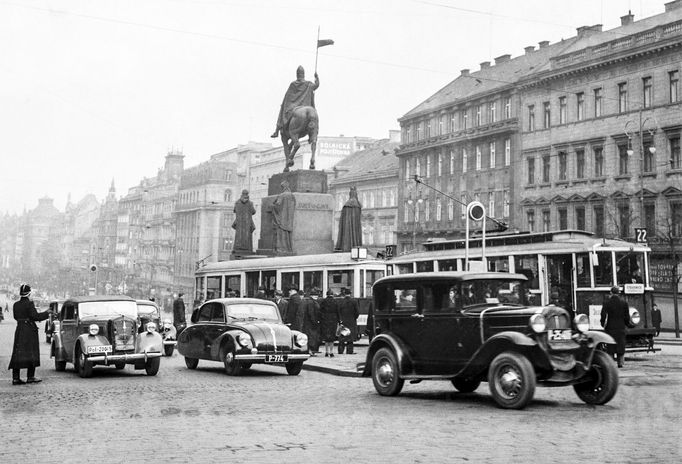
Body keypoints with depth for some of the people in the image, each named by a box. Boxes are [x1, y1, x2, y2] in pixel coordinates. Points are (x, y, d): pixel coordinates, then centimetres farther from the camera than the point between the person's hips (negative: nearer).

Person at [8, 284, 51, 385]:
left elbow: (16, 317, 14)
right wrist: (46, 313, -4)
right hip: (30, 330, -6)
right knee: (31, 353, 2)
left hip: (19, 330, 6)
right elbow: (35, 316, -17)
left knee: (17, 354, 6)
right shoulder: (29, 304, -13)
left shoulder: (16, 305, 6)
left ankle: (15, 378, 4)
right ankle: (30, 377, 3)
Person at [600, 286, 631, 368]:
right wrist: (626, 324, 18)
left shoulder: (607, 303, -5)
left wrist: (603, 324, 7)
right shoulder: (624, 303, 0)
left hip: (610, 328, -1)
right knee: (621, 345, 8)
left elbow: (603, 315, -8)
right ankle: (620, 362, 4)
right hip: (621, 328, 1)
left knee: (610, 346, 5)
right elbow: (627, 317, 1)